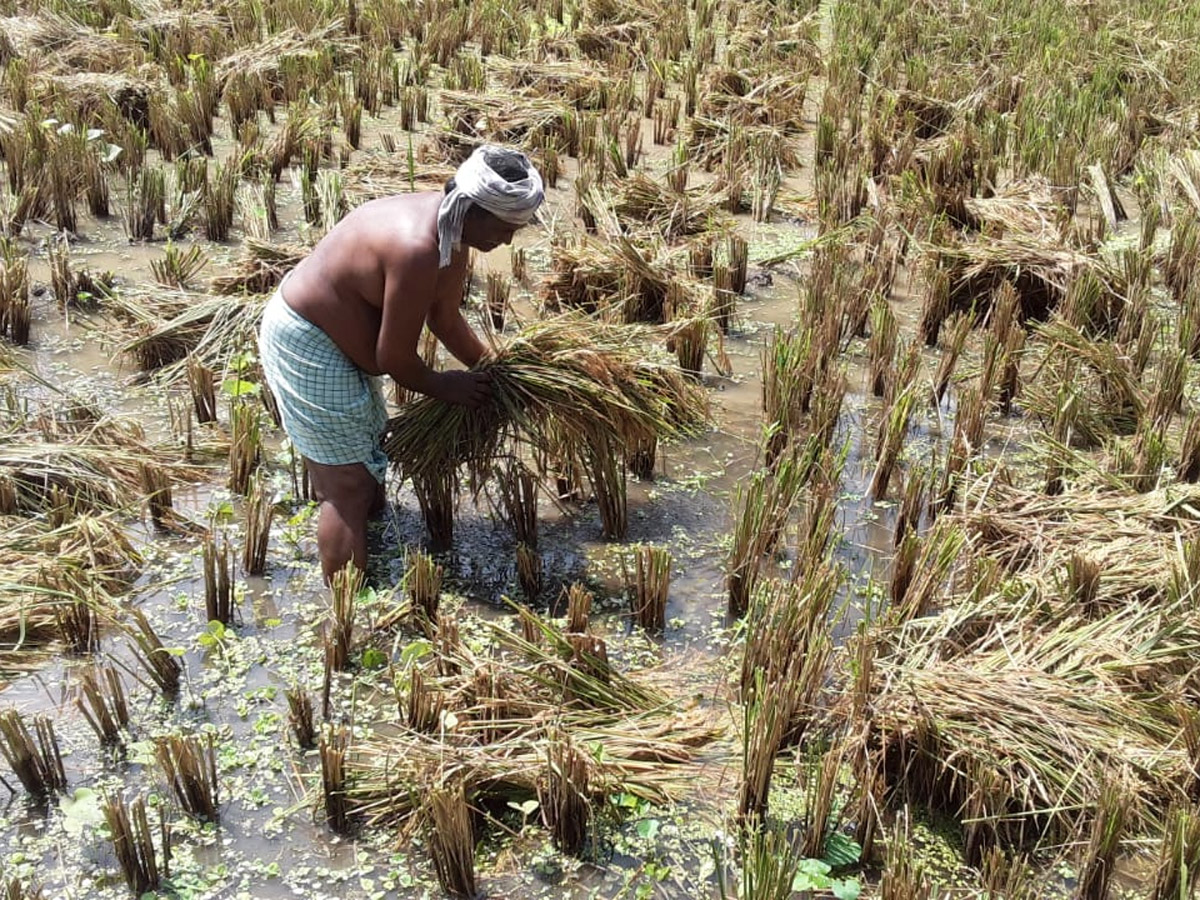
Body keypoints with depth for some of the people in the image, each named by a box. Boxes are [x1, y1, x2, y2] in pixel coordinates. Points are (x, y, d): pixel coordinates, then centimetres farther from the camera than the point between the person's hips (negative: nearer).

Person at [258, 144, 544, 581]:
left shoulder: (451, 229, -4)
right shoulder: (419, 250, -33)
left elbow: (446, 319, 10)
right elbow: (395, 358, -24)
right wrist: (441, 386, -7)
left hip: (336, 339, 10)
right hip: (306, 347, -10)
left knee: (366, 468, 21)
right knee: (350, 486, -4)